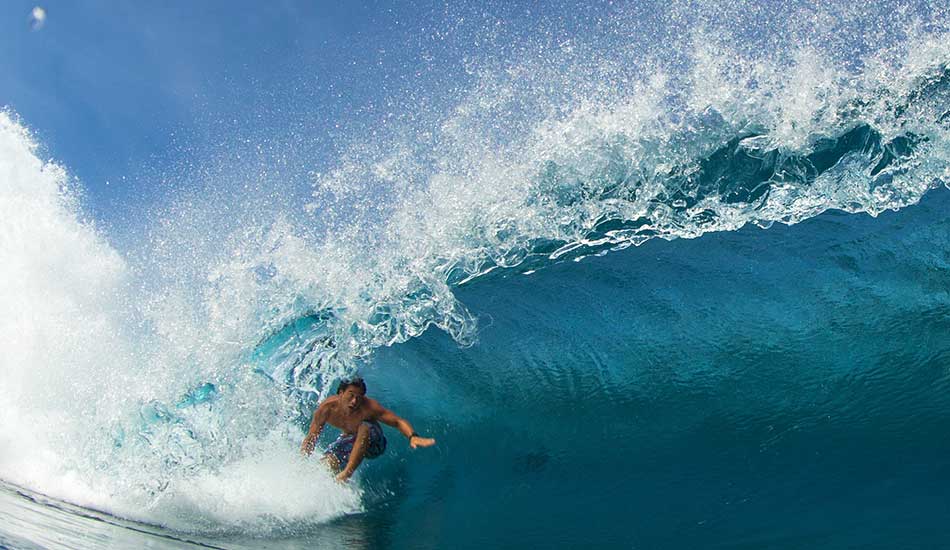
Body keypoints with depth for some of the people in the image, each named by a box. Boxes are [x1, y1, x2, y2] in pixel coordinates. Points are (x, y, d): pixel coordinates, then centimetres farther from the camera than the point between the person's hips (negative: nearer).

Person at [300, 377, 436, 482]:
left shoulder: (368, 406, -32)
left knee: (364, 427, -36)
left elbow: (398, 422, -32)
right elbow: (311, 439, -12)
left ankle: (346, 474, -34)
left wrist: (412, 437, -52)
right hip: (349, 440, 3)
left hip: (371, 442, -3)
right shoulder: (327, 409, -25)